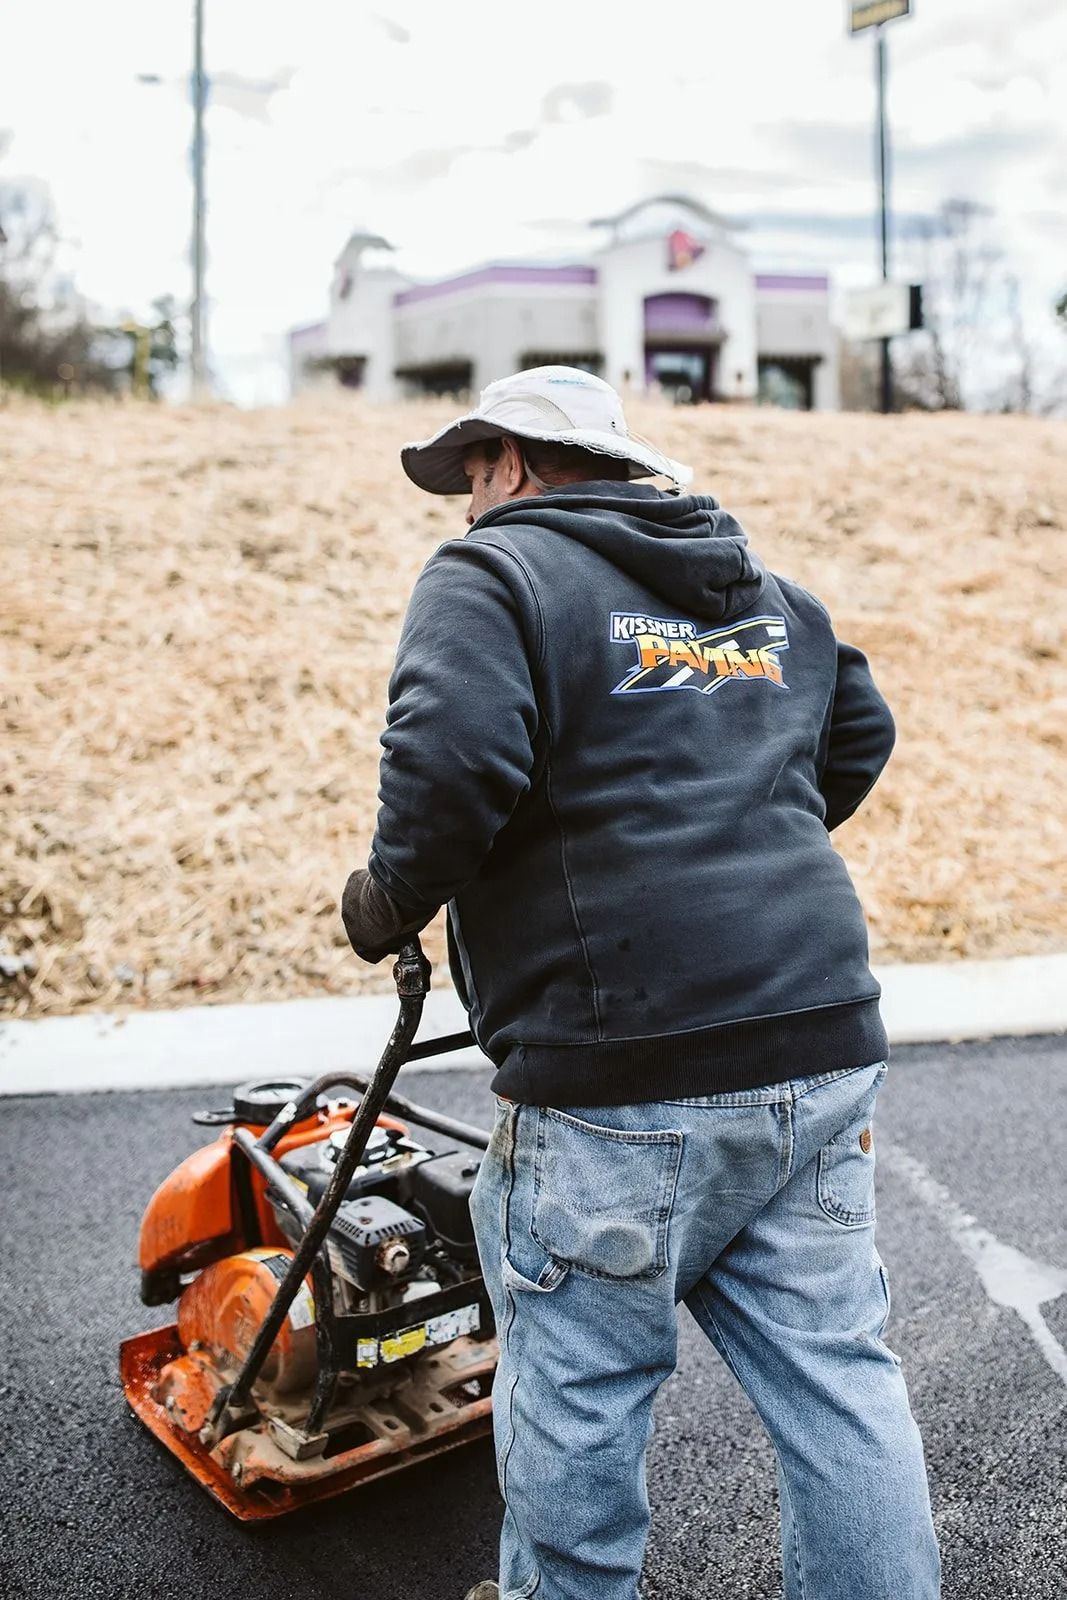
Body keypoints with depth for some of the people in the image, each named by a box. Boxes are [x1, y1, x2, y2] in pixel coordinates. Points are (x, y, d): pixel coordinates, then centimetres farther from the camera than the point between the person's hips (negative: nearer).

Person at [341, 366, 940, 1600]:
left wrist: (387, 899, -3)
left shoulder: (490, 574, -3)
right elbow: (858, 738, 27)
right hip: (820, 1046, 7)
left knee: (575, 1381, 13)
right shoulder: (766, 588, 19)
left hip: (622, 1084, -7)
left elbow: (452, 765, -19)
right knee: (836, 1373, 15)